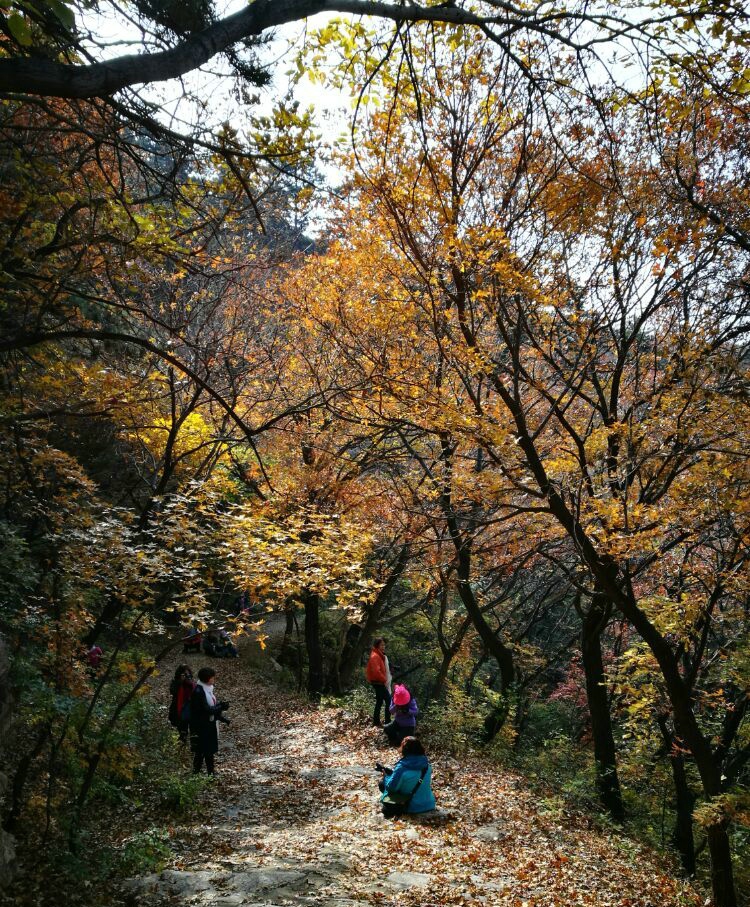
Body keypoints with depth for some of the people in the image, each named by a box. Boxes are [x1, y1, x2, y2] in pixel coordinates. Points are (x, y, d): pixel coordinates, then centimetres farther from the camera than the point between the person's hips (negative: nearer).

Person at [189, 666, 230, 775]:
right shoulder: (198, 691, -22)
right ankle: (196, 772, 13)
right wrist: (221, 708, -19)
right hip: (201, 727, -9)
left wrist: (222, 718, 5)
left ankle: (211, 772, 29)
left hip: (210, 725, 9)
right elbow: (205, 710, -25)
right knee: (200, 751, 2)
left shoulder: (208, 689, 6)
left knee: (210, 750, 17)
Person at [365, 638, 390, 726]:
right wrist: (384, 679, -17)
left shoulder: (379, 655, 12)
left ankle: (376, 722, 22)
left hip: (378, 682, 10)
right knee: (389, 700, -9)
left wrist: (384, 679, 11)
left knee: (379, 701, 16)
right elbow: (376, 671, -27)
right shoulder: (375, 656, -20)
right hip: (378, 682, -10)